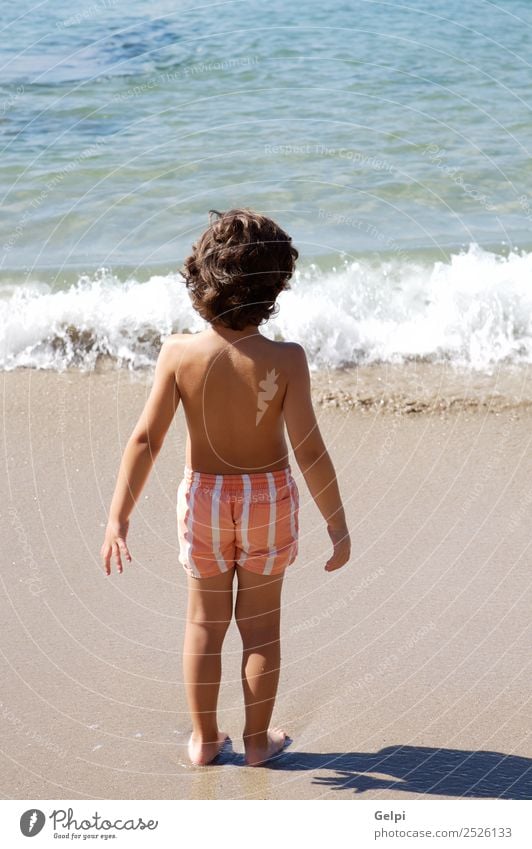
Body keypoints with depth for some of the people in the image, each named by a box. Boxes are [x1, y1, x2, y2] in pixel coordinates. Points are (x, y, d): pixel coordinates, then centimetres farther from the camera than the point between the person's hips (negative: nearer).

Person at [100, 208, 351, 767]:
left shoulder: (179, 353, -19)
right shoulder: (285, 360, -23)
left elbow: (145, 439, -17)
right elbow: (310, 451, -21)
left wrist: (118, 518, -10)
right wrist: (338, 528, -11)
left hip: (204, 498, 1)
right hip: (268, 499, -1)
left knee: (204, 623, 19)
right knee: (260, 625, 17)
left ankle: (204, 740, 31)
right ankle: (258, 739, 29)